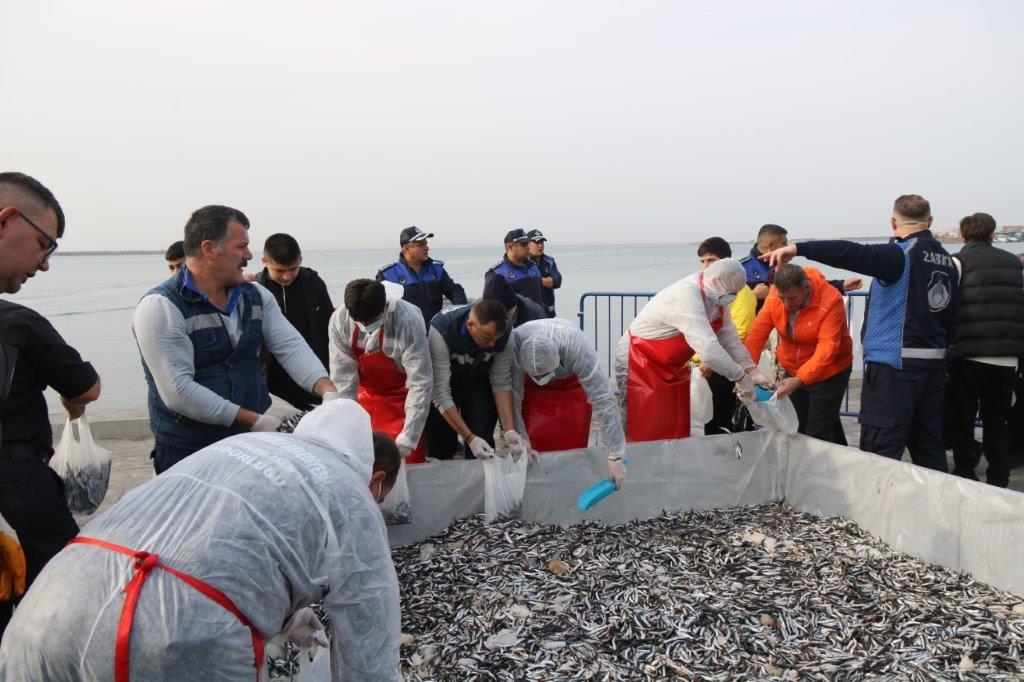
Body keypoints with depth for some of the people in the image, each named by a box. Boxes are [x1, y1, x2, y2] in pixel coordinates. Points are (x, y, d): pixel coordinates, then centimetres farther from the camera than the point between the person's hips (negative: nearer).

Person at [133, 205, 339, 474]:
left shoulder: (256, 296, 6)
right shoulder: (160, 307, -15)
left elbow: (291, 347, -4)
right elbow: (177, 391, -22)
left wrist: (329, 392, -22)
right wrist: (255, 421, -21)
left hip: (255, 442, 6)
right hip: (187, 453, -5)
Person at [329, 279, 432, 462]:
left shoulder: (408, 320, -30)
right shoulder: (339, 320, -21)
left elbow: (421, 383, -27)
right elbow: (342, 379, -16)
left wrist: (407, 440, -29)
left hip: (403, 397, -3)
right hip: (366, 392, 3)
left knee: (409, 463, -3)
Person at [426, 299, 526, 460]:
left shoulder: (504, 331, -26)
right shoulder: (441, 331, -37)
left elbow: (502, 383, -17)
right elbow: (440, 393, -34)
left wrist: (509, 430, -28)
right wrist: (469, 438, -37)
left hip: (479, 381, 2)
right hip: (444, 380, -2)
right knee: (441, 452, -3)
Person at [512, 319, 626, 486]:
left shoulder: (579, 351, -42)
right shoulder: (514, 345, -39)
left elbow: (604, 401, -41)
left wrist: (615, 457, -41)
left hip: (573, 382, -1)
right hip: (531, 386, 1)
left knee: (572, 442, -4)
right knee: (534, 440, -7)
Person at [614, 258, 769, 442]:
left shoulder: (717, 299, -2)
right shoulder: (686, 296, -31)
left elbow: (729, 337, 3)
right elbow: (707, 348, -37)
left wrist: (750, 368, -10)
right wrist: (741, 377, -27)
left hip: (671, 367, 9)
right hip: (639, 364, -9)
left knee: (678, 435, 9)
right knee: (647, 437, -7)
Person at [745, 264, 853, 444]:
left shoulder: (831, 301, -25)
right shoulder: (775, 295, -13)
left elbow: (827, 348, -30)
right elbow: (757, 333, -16)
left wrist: (799, 380, -40)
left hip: (828, 373, -5)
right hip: (793, 371, 5)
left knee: (818, 435, -8)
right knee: (803, 426, 15)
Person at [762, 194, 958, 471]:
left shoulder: (901, 254, -13)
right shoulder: (947, 261, 11)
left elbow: (853, 254, -28)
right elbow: (951, 317, 16)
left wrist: (798, 248, -31)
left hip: (893, 365, -8)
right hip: (934, 365, 8)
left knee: (880, 450, -4)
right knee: (929, 448, 18)